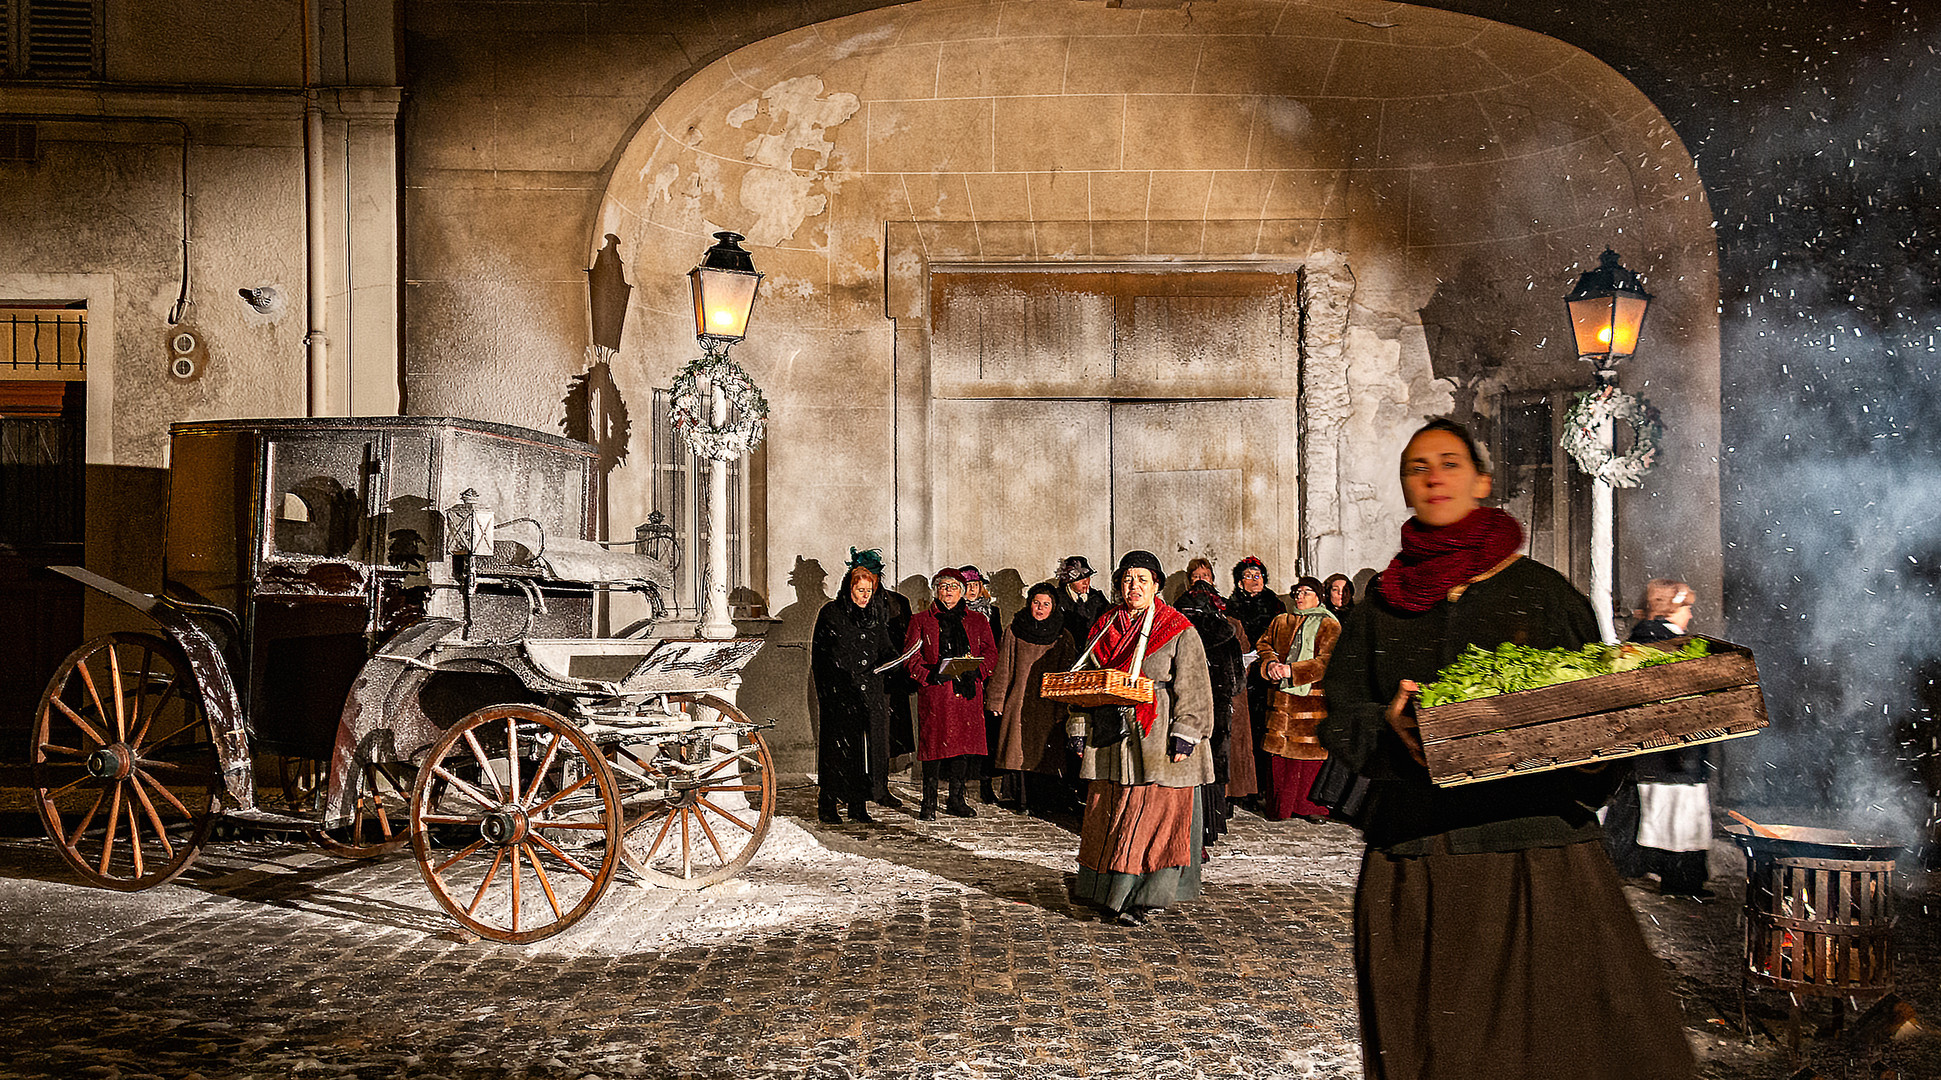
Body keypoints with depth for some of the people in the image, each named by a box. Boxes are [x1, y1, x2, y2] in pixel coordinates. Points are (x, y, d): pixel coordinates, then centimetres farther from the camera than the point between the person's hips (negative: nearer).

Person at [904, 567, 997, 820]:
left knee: (965, 743, 2)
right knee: (934, 742, -7)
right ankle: (929, 803, 2)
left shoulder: (977, 621, 15)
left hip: (968, 692, 2)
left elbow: (990, 653, 11)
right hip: (935, 693, -2)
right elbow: (911, 657, 3)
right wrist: (929, 674, -14)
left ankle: (956, 800, 16)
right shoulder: (921, 621, 9)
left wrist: (975, 671, -8)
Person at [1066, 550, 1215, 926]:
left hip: (1158, 744, -4)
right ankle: (1112, 892, 19)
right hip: (1111, 741, 4)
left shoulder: (1178, 631, -1)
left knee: (1157, 817, -3)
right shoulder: (1104, 628, 13)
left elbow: (1192, 688, -5)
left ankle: (1144, 897, 6)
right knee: (1108, 818, 7)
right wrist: (1079, 727, 9)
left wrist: (1185, 736, -13)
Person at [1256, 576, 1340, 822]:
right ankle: (1280, 807, 12)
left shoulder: (1329, 626, 2)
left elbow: (1327, 662, -8)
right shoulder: (1280, 623, 19)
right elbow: (1264, 645, 18)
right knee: (1280, 752, 3)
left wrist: (1292, 670, -16)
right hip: (1281, 698, 4)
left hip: (1312, 699, -4)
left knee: (1311, 754, -3)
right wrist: (1271, 664, -4)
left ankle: (1309, 806, 8)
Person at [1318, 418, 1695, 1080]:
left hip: (1536, 850, -1)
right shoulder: (1381, 605, 11)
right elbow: (1341, 719, 7)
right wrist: (1392, 728, -13)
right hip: (1417, 864, 2)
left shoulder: (1541, 591, 7)